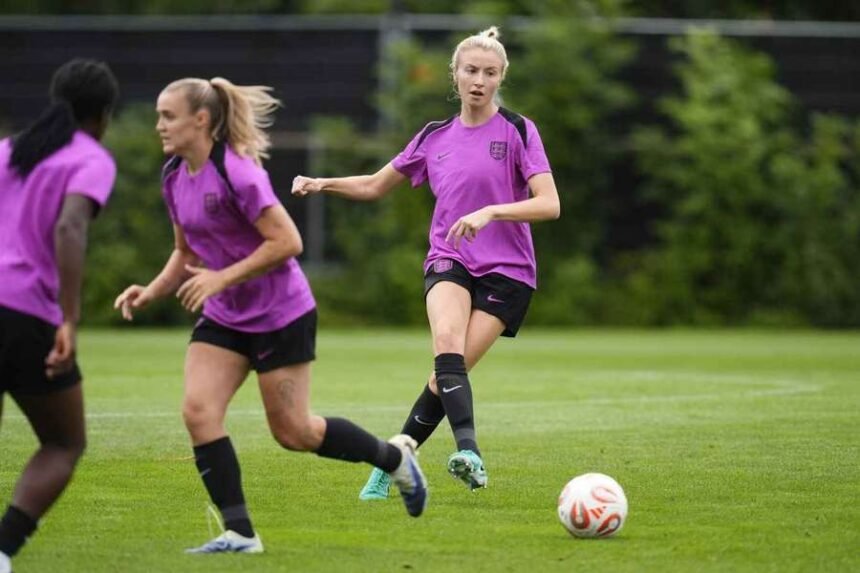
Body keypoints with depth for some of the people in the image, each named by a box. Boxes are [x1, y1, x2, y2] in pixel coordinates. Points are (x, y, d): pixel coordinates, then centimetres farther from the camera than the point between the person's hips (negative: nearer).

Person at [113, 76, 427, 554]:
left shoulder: (236, 173, -23)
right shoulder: (175, 177, 3)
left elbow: (287, 241, -23)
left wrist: (222, 277, -25)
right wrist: (151, 292, 2)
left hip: (280, 314, -7)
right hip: (223, 318, 7)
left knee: (293, 432, 2)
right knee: (198, 411, -11)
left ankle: (395, 456, 27)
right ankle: (240, 533, -6)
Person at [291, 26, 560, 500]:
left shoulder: (517, 131, -2)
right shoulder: (435, 137, 11)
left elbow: (549, 204, -12)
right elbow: (375, 186, 23)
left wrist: (489, 212, -26)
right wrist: (323, 184, 6)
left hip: (507, 271, -3)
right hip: (450, 262, 3)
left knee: (448, 374, -15)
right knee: (447, 342, -30)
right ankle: (468, 450, -44)